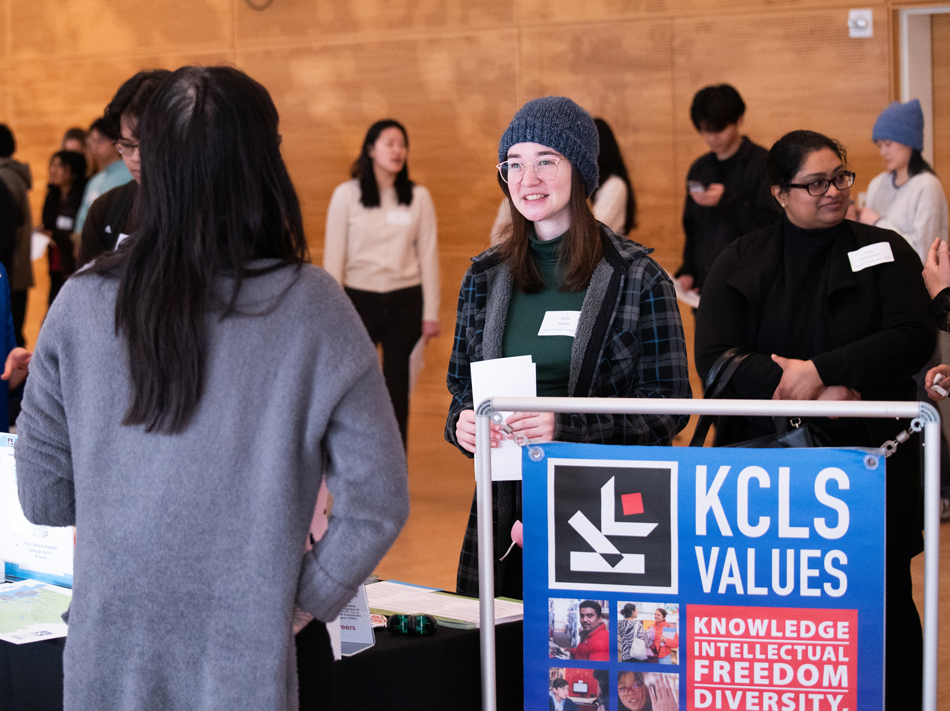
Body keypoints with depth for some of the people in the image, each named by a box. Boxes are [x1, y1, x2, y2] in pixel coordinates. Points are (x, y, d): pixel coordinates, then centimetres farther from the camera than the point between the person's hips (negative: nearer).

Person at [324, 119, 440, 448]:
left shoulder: (418, 197, 4)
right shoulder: (346, 195, 0)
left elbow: (428, 255, 5)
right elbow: (334, 255, 1)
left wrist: (430, 312, 2)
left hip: (405, 301, 1)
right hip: (361, 298, -1)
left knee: (398, 392, 6)